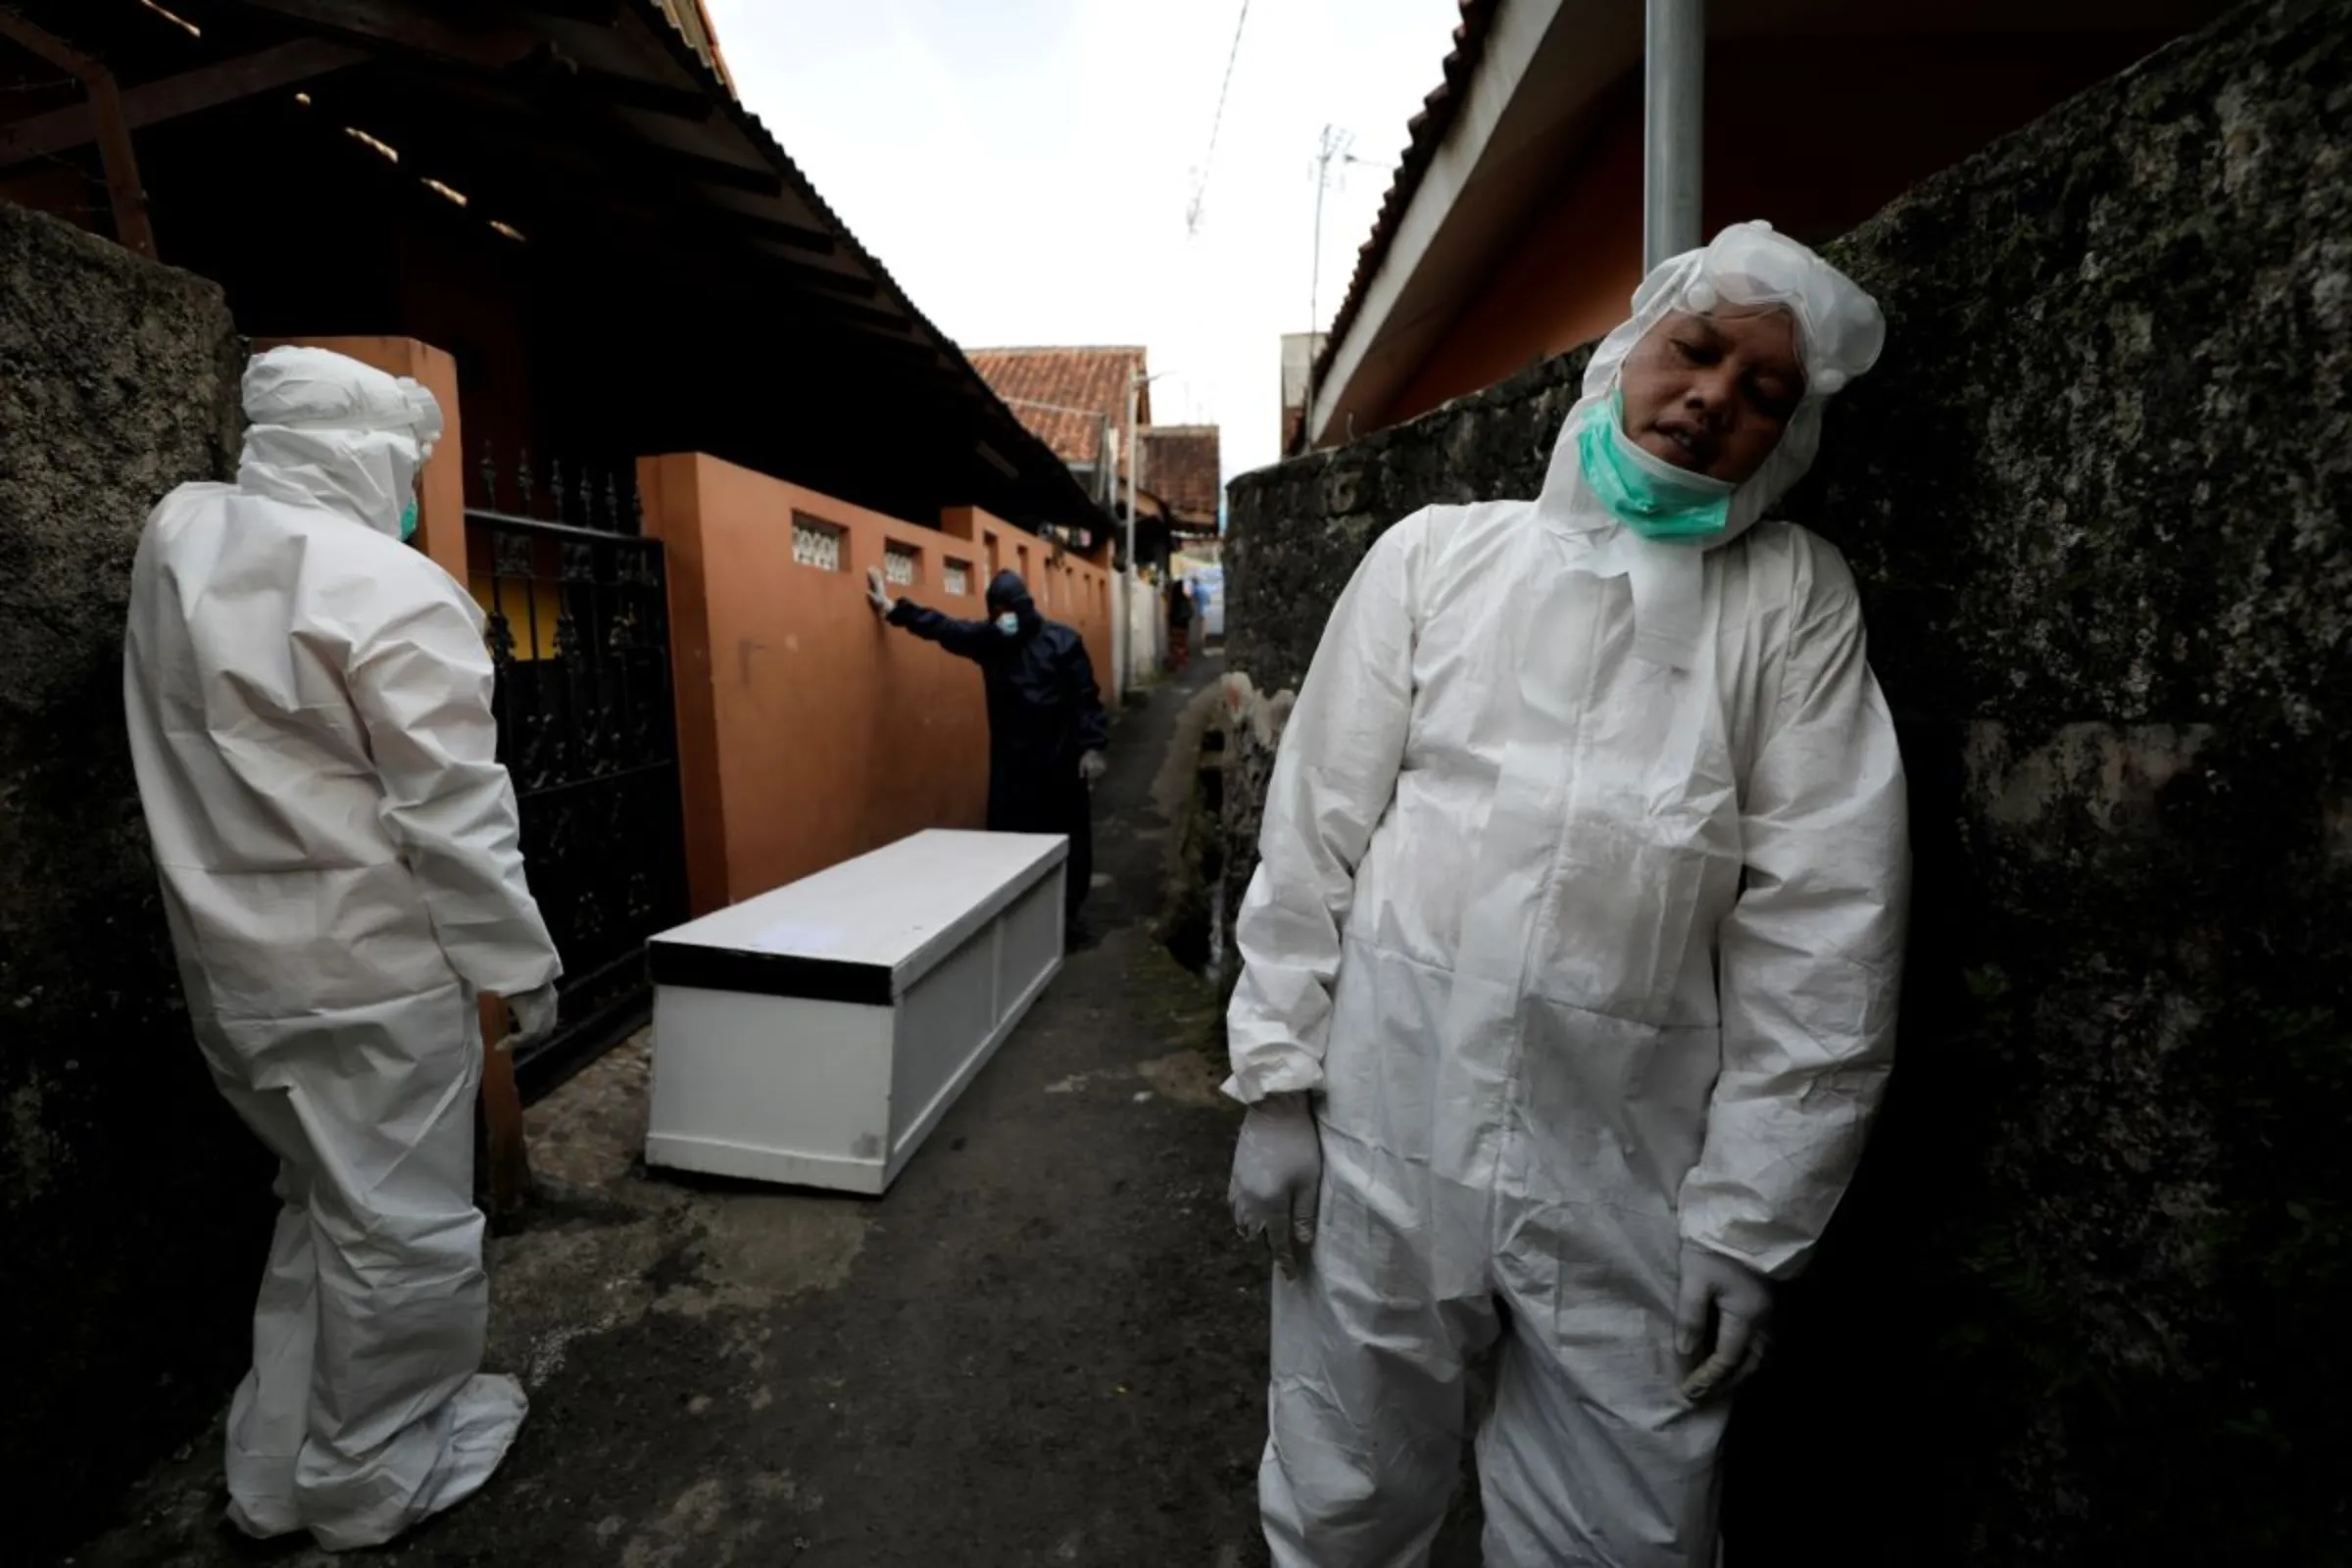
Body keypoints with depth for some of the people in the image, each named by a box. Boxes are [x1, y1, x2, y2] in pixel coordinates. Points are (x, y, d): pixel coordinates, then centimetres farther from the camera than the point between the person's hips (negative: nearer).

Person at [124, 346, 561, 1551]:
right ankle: (372, 1482, 29)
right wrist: (522, 965, -10)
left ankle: (277, 1469, 38)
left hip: (232, 963, 8)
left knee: (320, 1206, 24)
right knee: (396, 1227, 10)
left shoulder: (174, 540, 4)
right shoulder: (394, 591, -17)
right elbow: (453, 820, -19)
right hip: (369, 967, -8)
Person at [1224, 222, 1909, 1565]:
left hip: (1633, 1187, 1)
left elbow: (1823, 935, -1)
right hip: (1382, 1136, 1)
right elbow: (1318, 827, 0)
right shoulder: (1436, 554, 4)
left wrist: (1749, 1222, -2)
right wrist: (1278, 1083, -2)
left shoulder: (1796, 599, 4)